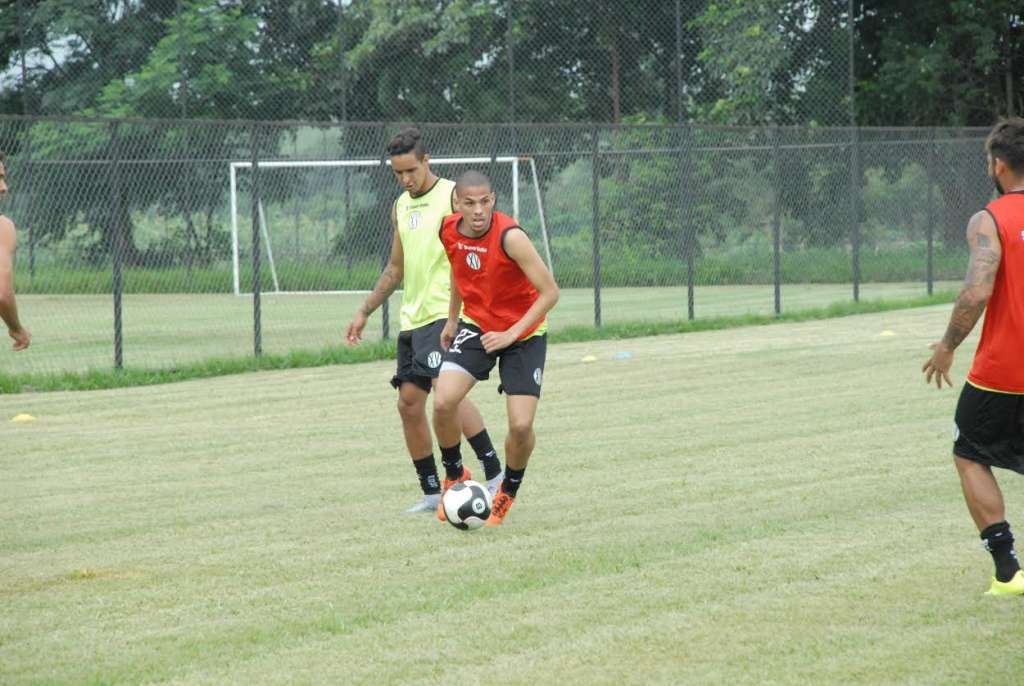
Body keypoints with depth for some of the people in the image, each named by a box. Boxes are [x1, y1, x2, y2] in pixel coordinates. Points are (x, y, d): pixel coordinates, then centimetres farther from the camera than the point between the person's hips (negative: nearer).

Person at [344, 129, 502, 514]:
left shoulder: (452, 197, -5)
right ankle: (431, 493, 12)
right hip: (412, 319, 8)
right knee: (409, 403, 4)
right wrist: (365, 312, 24)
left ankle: (495, 474, -18)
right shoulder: (401, 206, 17)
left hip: (445, 313, -8)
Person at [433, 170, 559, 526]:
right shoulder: (449, 231, -10)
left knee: (521, 425, -13)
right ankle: (454, 477, 9)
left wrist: (511, 334, -28)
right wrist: (452, 319, 21)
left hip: (523, 333, -4)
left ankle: (509, 490, 19)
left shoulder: (510, 237, -27)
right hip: (476, 326, 4)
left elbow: (550, 292, -25)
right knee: (443, 403, -18)